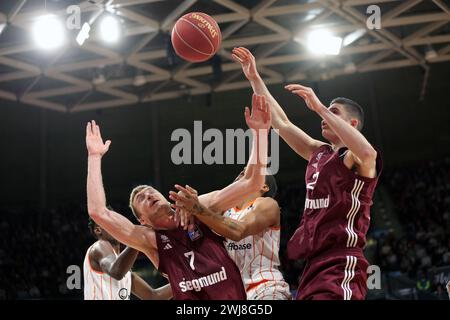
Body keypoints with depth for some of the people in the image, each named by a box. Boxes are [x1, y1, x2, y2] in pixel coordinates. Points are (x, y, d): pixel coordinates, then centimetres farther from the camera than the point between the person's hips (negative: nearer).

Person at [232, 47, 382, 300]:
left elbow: (367, 153, -28)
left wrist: (320, 107, -26)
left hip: (341, 266, -8)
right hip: (314, 264, 8)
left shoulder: (356, 159, -3)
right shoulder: (319, 153, 20)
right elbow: (281, 122, 25)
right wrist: (254, 77, 23)